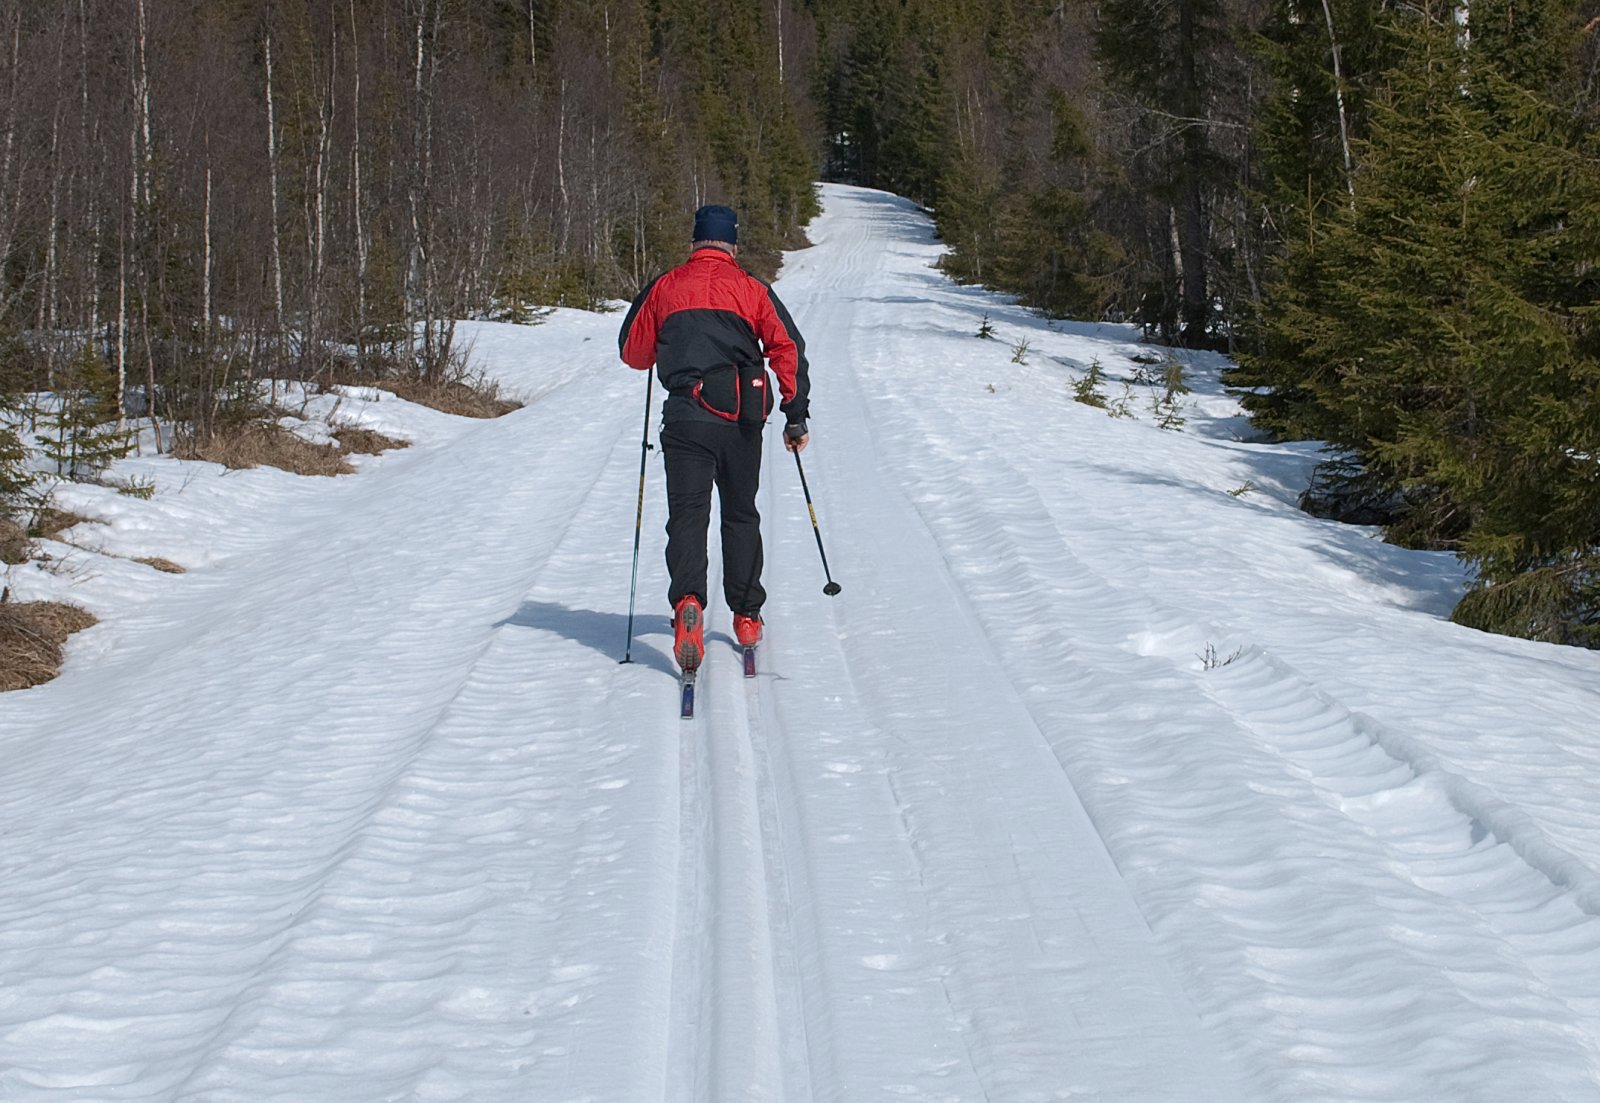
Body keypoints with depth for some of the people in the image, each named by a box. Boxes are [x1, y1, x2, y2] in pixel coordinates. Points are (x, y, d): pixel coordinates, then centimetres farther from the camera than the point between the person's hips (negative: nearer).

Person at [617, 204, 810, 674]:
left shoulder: (665, 287, 8)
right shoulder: (752, 289, 7)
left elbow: (633, 352, 13)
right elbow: (788, 349, -1)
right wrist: (796, 418, 3)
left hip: (686, 418, -1)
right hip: (741, 419, 1)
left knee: (687, 514, -2)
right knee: (741, 515, 17)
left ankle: (688, 600, -28)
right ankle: (746, 616, 19)